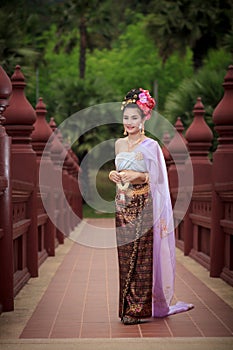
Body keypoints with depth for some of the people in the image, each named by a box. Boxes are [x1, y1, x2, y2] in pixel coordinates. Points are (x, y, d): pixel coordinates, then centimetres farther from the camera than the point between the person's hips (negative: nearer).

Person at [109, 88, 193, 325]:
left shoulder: (150, 146, -5)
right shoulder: (119, 144, 12)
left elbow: (157, 179, -6)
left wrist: (140, 176, -21)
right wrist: (114, 175, 0)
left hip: (143, 207, -5)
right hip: (123, 206, 5)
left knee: (142, 256, -5)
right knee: (125, 255, 6)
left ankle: (139, 308, 0)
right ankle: (127, 305, 13)